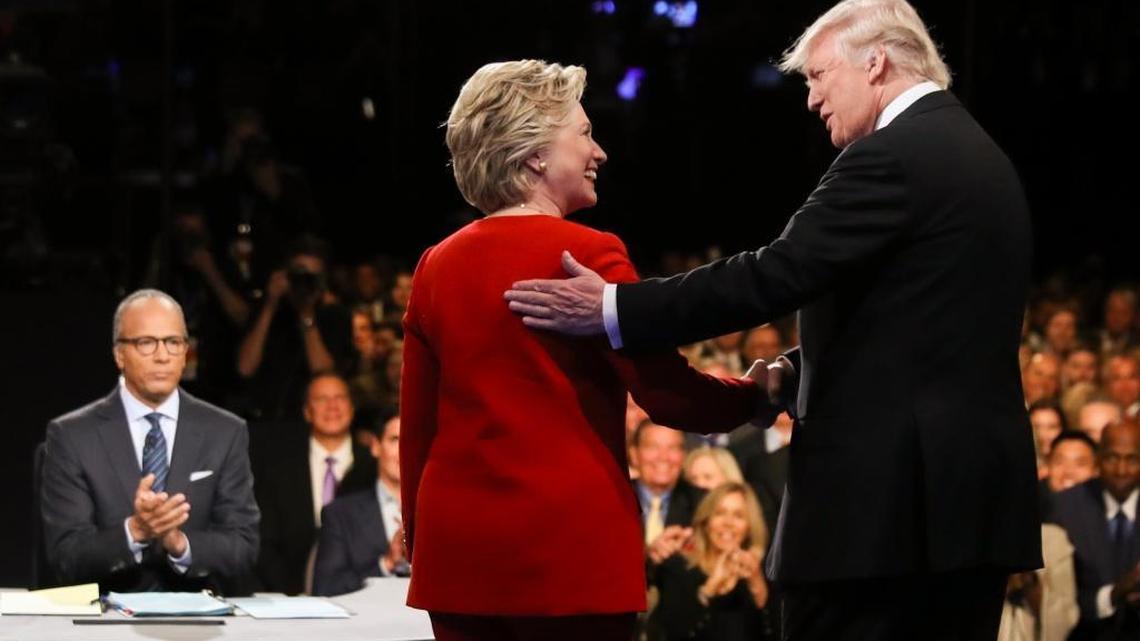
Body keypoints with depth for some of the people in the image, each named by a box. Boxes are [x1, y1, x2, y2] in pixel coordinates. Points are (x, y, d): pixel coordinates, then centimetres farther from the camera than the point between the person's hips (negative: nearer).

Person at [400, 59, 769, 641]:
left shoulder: (437, 267, 7)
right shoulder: (585, 255, -8)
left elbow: (416, 429, 11)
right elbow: (664, 391, -10)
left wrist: (421, 542, 20)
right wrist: (759, 395, 6)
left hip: (458, 550, 5)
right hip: (568, 549, -5)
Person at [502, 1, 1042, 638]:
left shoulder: (892, 157, -12)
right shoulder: (982, 156, 18)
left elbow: (776, 274, -18)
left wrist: (613, 309, -15)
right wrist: (794, 371, 10)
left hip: (885, 495, -9)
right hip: (981, 497, 9)